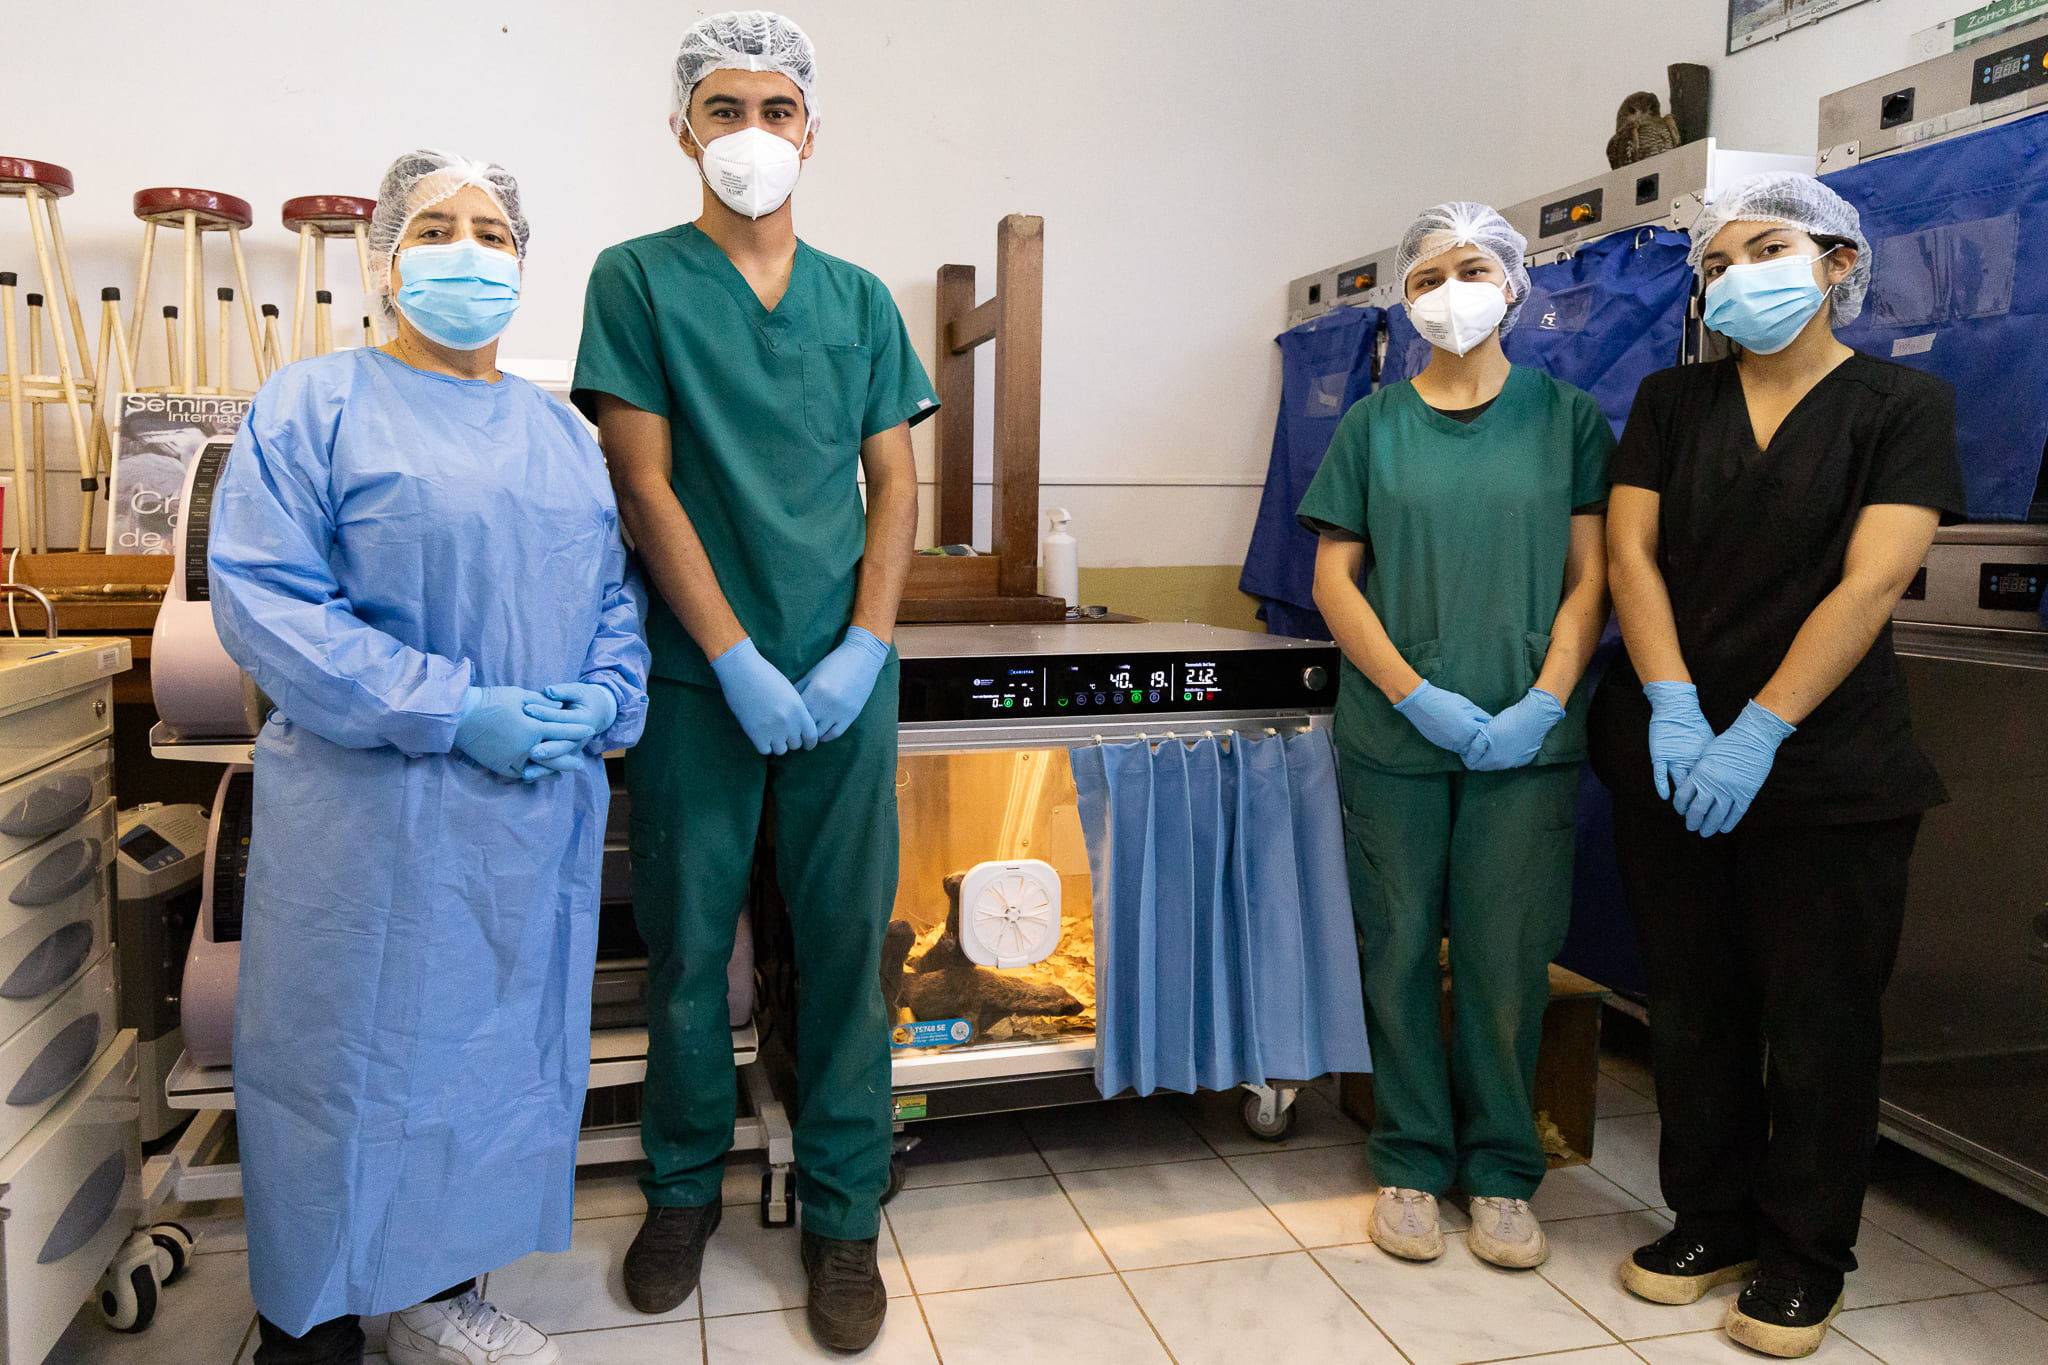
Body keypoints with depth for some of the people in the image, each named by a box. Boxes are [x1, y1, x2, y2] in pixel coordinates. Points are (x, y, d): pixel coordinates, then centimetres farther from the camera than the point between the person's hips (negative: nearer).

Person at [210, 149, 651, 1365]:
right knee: (355, 1056, 4)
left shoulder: (562, 431, 15)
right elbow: (261, 592, -12)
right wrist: (454, 710, -20)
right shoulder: (315, 406, -2)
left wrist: (603, 698, -7)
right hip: (370, 810, -5)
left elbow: (614, 596, 15)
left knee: (502, 1043, 14)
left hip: (538, 812, 6)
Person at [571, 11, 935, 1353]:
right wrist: (740, 663, -12)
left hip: (846, 674, 2)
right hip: (701, 674, -2)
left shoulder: (861, 299, 11)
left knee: (847, 942, 6)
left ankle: (845, 1217, 21)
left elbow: (895, 484, 7)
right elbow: (646, 485, -5)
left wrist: (863, 650, -6)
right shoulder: (639, 280, 3)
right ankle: (686, 1187, 30)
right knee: (689, 943, 9)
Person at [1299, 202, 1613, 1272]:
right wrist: (1417, 694, -10)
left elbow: (1590, 578, 3)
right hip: (1393, 735, 1)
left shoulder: (1568, 417, 7)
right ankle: (1411, 1163, 23)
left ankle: (1501, 1172, 23)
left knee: (1507, 955, 5)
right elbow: (1334, 580, 1)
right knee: (1400, 946, 6)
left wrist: (1544, 704, -11)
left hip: (1527, 738, 0)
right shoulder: (1373, 424, 7)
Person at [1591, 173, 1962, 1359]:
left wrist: (1758, 732, -19)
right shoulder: (1672, 402, 10)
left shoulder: (1903, 406, 0)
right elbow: (1631, 550, 0)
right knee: (1694, 1006, 10)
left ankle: (1806, 1256, 23)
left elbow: (1871, 584, -11)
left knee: (1817, 1022, 5)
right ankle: (1713, 1217, 28)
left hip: (1829, 769, -3)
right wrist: (1672, 707, -14)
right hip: (1674, 757, 3)